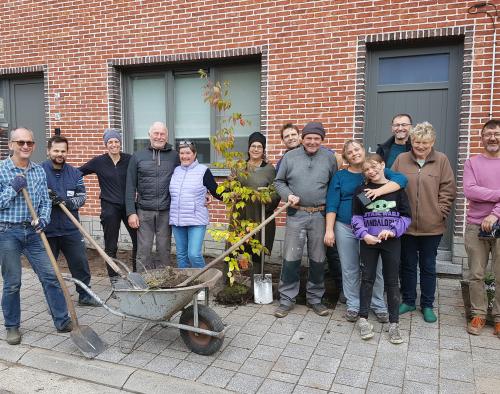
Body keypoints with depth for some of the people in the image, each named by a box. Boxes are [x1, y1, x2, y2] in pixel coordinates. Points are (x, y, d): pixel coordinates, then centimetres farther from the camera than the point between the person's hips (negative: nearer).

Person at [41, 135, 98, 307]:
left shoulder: (74, 173, 7)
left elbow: (82, 197, 4)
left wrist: (67, 202, -14)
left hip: (71, 229, 3)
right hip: (47, 229, -2)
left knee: (80, 262, 6)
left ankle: (84, 295, 21)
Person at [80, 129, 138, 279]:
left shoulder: (129, 159, 1)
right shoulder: (98, 162, 0)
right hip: (109, 207, -1)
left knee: (139, 240, 4)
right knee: (111, 246, 6)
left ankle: (137, 272, 22)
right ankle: (113, 277, 20)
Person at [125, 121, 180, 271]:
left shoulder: (174, 156, 5)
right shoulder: (137, 157, 5)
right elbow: (130, 187, 3)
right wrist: (131, 212, -3)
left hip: (166, 211, 0)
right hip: (144, 211, 0)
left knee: (164, 249, 8)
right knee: (143, 250, 4)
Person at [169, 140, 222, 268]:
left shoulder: (203, 171, -3)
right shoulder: (176, 170, 11)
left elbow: (216, 192, -3)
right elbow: (171, 193, 21)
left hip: (196, 220, -5)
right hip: (177, 220, 5)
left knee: (194, 254, -12)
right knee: (181, 255, 12)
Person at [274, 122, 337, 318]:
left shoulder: (329, 158, 4)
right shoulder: (290, 157, 2)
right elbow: (279, 181, 8)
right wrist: (288, 195, -9)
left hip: (320, 215, 1)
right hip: (296, 214, -1)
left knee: (318, 259, 10)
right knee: (291, 258, 0)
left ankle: (315, 298, 26)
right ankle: (286, 299, 14)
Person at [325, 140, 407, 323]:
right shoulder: (340, 176, 6)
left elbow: (401, 179, -13)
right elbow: (332, 205, 0)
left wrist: (380, 190, -27)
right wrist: (329, 230, -8)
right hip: (345, 228, 1)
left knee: (375, 268, 6)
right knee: (349, 269, 8)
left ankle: (379, 305, 23)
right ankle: (353, 305, 22)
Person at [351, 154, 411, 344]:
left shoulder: (396, 188, 1)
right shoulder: (361, 190, 2)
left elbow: (406, 216, 1)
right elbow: (357, 217, 2)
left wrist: (393, 230, -14)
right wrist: (364, 235, -13)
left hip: (391, 241, 0)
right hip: (368, 241, 0)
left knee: (392, 281, 6)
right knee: (367, 279, 7)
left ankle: (394, 323, 16)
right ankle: (363, 319, 18)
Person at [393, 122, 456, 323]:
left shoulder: (441, 160, -2)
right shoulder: (401, 159, 0)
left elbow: (448, 190, -1)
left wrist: (440, 213, -7)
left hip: (432, 226, -1)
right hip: (406, 224, 1)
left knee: (428, 267, 13)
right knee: (408, 265, 14)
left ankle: (427, 305, 27)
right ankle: (408, 300, 30)